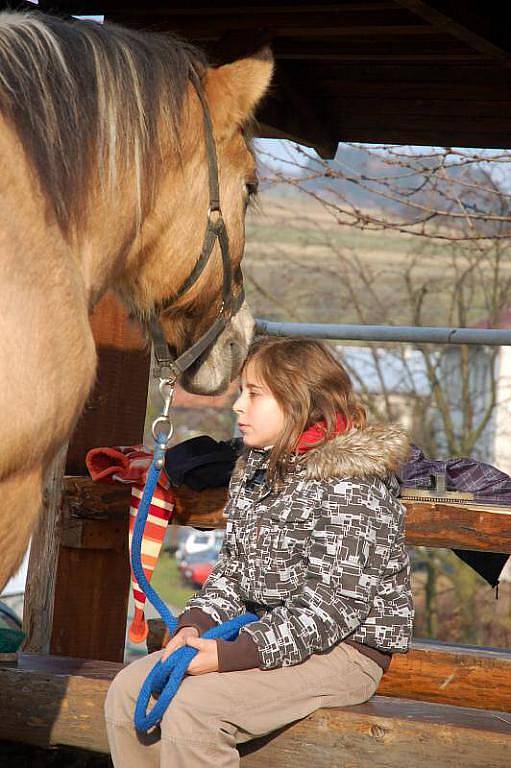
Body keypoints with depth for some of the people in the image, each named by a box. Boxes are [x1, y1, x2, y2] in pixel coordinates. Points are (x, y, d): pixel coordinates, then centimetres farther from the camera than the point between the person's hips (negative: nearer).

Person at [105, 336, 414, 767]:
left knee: (191, 708, -26)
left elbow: (332, 607, -23)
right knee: (128, 691, -3)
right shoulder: (254, 469, 11)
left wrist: (228, 656, -26)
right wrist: (195, 626, -6)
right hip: (265, 634, 9)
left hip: (342, 650, -9)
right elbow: (233, 571, 15)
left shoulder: (349, 483, -18)